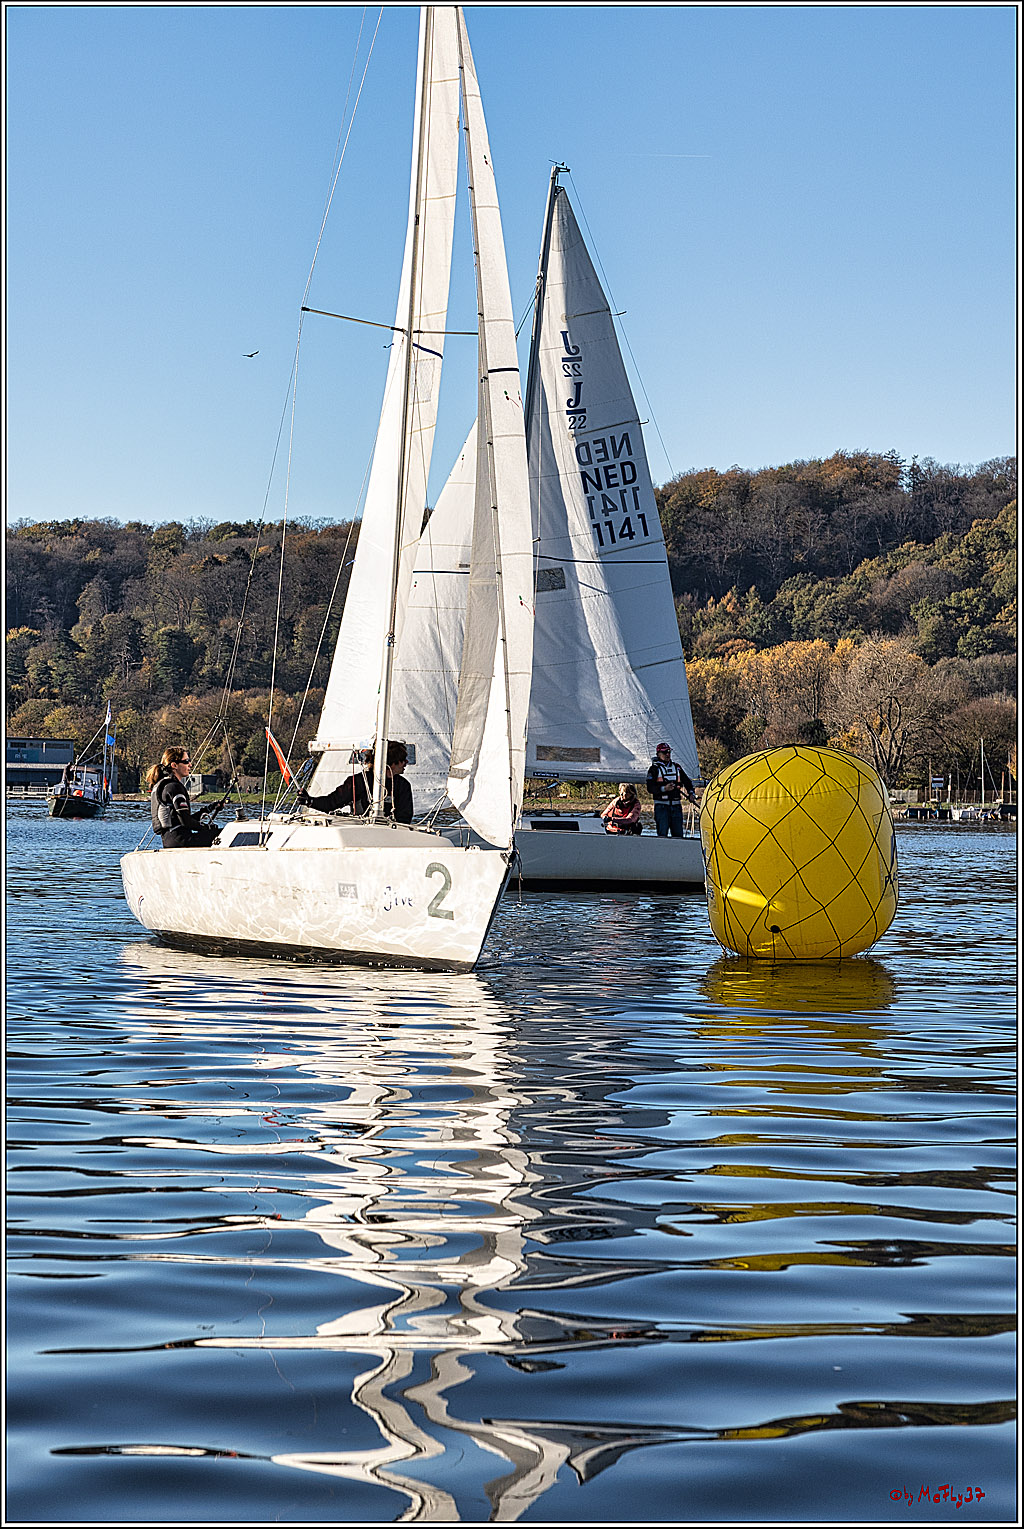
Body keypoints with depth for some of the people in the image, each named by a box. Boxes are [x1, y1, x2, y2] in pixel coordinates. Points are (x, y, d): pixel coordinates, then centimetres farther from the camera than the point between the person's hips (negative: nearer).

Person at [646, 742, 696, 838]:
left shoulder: (677, 767, 16)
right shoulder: (654, 769, 1)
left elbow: (687, 781, 22)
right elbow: (650, 788, -9)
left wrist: (691, 793, 4)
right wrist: (664, 788, -23)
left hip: (676, 806, 4)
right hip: (661, 806, -4)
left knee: (678, 834, 4)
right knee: (662, 834, -9)